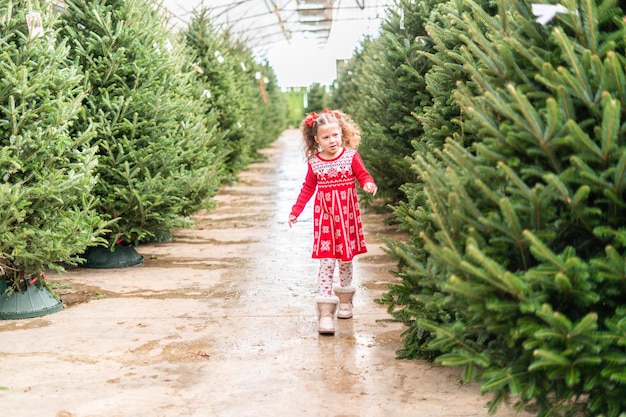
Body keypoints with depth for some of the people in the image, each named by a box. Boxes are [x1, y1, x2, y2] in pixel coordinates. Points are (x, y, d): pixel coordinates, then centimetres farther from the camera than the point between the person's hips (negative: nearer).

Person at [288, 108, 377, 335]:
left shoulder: (351, 156, -4)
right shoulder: (314, 163, -1)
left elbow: (363, 175, -3)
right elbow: (308, 188, 8)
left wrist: (369, 185, -26)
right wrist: (296, 211, 4)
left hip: (347, 215, 1)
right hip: (325, 217, -1)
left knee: (346, 259, 13)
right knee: (326, 261, -6)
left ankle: (345, 299, 34)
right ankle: (325, 311, -6)